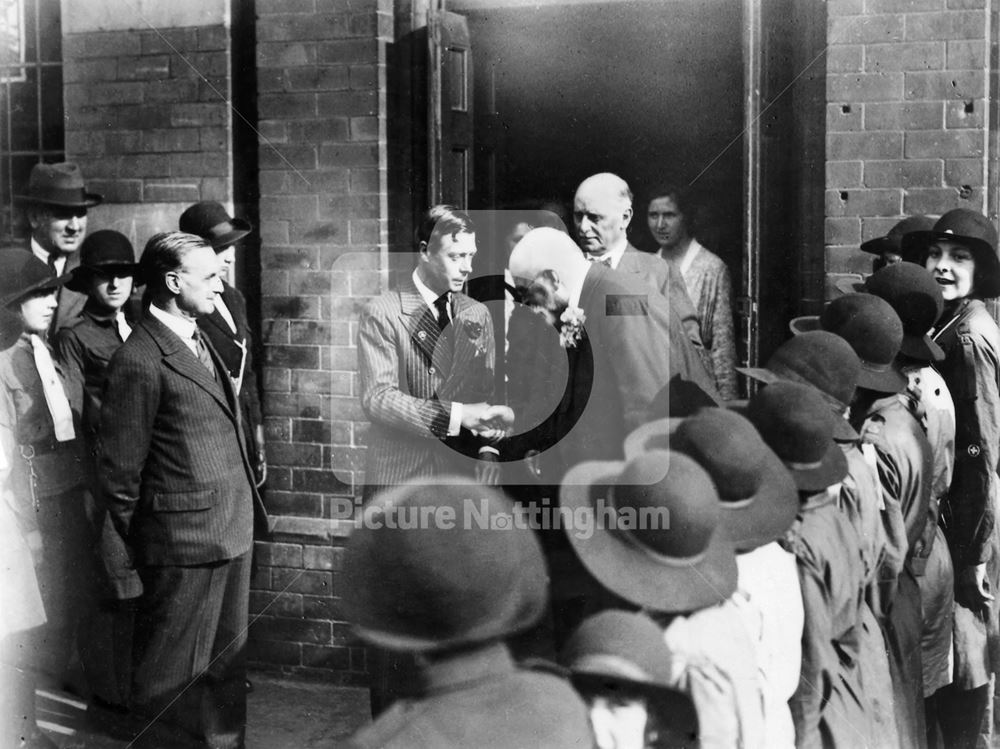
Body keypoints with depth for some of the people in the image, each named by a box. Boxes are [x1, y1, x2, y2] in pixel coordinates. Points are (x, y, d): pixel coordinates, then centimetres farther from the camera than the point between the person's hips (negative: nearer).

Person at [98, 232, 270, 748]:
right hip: (184, 541, -9)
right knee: (173, 676, 6)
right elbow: (119, 471, -12)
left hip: (233, 531, 9)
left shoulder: (197, 339, 12)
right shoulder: (139, 361, -17)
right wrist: (136, 546, -4)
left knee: (228, 662, 20)